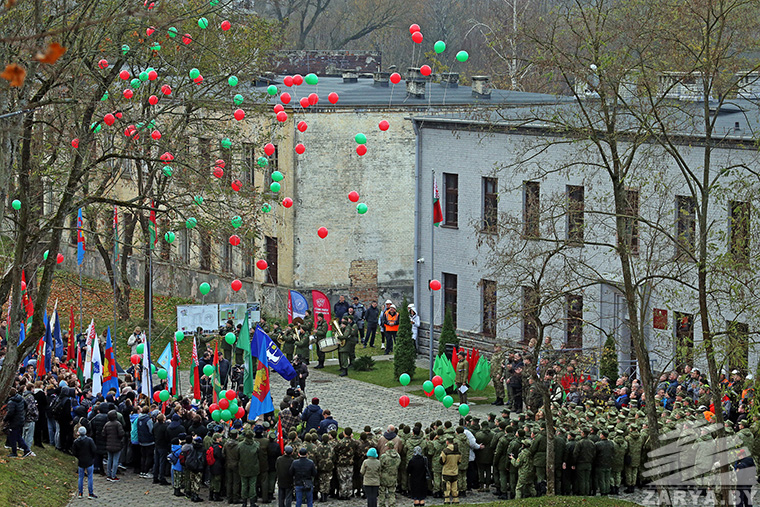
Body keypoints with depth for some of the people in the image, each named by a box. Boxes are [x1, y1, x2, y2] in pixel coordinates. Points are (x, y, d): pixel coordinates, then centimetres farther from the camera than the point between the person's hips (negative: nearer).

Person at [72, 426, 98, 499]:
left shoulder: (76, 442, -4)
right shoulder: (89, 440, -12)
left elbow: (74, 452, 0)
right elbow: (94, 450, -11)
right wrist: (93, 458, 6)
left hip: (80, 462, 3)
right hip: (89, 462, -3)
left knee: (81, 477, 12)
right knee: (90, 477, 3)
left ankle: (80, 493, 15)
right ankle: (90, 493, 3)